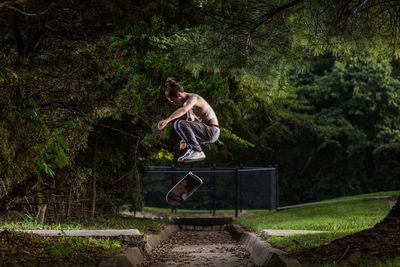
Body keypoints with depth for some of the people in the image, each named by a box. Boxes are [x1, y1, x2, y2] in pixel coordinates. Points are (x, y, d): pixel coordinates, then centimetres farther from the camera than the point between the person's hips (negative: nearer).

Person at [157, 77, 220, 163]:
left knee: (179, 124, -26)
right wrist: (185, 139, 13)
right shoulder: (188, 102, 11)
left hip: (211, 131, -10)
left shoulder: (193, 98, -17)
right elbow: (190, 121, 20)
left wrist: (167, 120, -48)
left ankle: (197, 151, -20)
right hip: (206, 131, 10)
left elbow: (183, 110, -39)